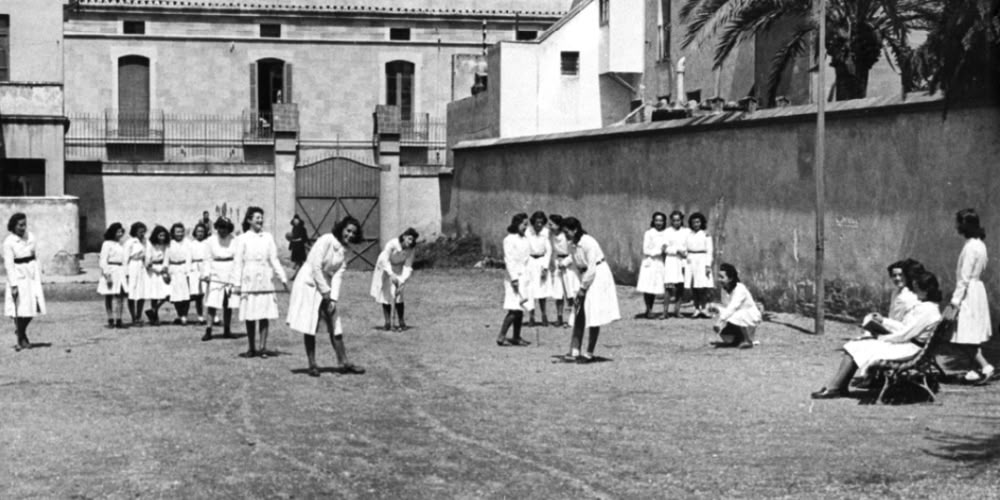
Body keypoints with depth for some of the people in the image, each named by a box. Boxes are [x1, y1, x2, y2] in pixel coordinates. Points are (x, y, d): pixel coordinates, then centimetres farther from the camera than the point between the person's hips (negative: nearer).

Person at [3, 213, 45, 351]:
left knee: (34, 306, 3)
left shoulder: (30, 237, 5)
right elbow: (8, 264, -12)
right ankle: (21, 340, 14)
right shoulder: (9, 242, -11)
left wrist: (38, 275, 11)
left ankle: (21, 330, 29)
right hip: (18, 276, -5)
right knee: (20, 309, -1)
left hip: (32, 274, 5)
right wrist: (13, 285, -16)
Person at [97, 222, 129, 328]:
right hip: (110, 271, -6)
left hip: (121, 272, 6)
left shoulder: (121, 244, 16)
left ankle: (118, 320, -1)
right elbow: (103, 260, -8)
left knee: (120, 296, -2)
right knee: (109, 297, -1)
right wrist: (107, 275, -16)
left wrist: (126, 274, 12)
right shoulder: (107, 244, -4)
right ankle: (110, 321, 1)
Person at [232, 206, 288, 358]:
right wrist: (237, 283, -3)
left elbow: (274, 260, 10)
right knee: (249, 316, 2)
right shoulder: (243, 239, 2)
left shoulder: (268, 237, 9)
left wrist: (283, 278, 5)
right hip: (249, 282, -1)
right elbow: (238, 262, 1)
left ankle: (263, 347, 1)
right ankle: (251, 348, 12)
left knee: (264, 315, -3)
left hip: (265, 282, 1)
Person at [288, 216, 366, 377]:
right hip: (309, 284, -7)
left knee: (335, 325, 3)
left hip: (325, 286, 7)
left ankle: (343, 362, 6)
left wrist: (333, 298, -12)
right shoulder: (326, 240, -14)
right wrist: (326, 292, -14)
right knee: (310, 326, -5)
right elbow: (315, 267, -17)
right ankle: (312, 365, 1)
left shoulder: (344, 252, 8)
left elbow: (338, 276, 0)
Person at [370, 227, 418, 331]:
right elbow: (384, 260, -36)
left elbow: (408, 267, -18)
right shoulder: (392, 244, -31)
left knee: (398, 295, -10)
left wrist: (402, 281, -31)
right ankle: (388, 322, 8)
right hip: (384, 269, -2)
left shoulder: (410, 250, -18)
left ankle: (401, 322, -4)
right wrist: (391, 274, -47)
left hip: (398, 271, 2)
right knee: (385, 294, -1)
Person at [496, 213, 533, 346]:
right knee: (514, 309, -13)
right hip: (514, 276, -8)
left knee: (520, 309, 8)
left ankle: (516, 337, 14)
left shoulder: (525, 240, 14)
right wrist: (514, 278, -19)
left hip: (525, 276, 8)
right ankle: (501, 336, -8)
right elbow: (509, 260, -14)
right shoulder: (509, 240, -10)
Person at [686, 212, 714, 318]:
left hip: (702, 260, -3)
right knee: (693, 287, 0)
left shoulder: (705, 234, 1)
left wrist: (708, 265, -8)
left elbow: (709, 251, -1)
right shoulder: (688, 235, 10)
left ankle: (704, 309, -8)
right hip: (691, 261, 3)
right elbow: (685, 250, 13)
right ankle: (697, 309, 4)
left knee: (703, 287, -11)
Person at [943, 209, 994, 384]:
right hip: (978, 289, 10)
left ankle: (986, 367, -10)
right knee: (974, 336, 13)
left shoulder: (970, 247, -18)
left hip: (968, 293, -10)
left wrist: (955, 302, -18)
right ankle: (979, 369, 15)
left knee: (965, 338, -7)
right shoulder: (979, 244, 10)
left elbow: (964, 278, -20)